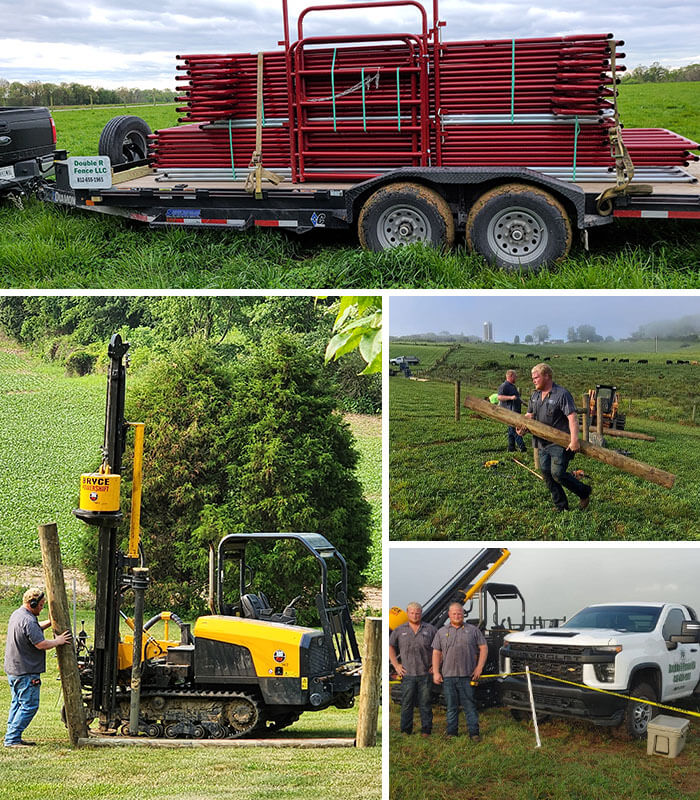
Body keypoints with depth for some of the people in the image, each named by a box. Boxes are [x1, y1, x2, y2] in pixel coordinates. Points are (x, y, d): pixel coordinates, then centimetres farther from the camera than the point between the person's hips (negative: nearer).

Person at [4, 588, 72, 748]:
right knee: (29, 705, -5)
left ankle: (12, 738, 20)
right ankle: (12, 739, -6)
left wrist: (49, 622, 14)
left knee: (18, 703, 17)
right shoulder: (28, 621, -21)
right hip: (26, 672, -11)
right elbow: (41, 644, -23)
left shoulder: (16, 614, 12)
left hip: (13, 669, 11)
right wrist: (58, 641, -7)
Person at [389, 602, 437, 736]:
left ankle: (426, 730, 8)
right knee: (406, 704, 1)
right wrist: (396, 665, 6)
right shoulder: (400, 630, 9)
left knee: (425, 704, 2)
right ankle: (405, 730, 8)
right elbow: (391, 647, 15)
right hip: (407, 674, 0)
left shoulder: (430, 629, 7)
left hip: (425, 674, 0)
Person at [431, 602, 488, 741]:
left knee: (470, 706, -1)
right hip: (448, 676, 2)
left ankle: (474, 732, 2)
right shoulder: (441, 632, 13)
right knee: (451, 707, 6)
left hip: (467, 676, -2)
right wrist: (436, 672, 1)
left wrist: (479, 667, -3)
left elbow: (483, 648, 7)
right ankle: (451, 733, 13)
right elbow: (436, 653, 10)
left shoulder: (473, 630, 9)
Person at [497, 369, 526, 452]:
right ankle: (522, 447, -18)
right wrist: (510, 397, -28)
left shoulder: (513, 386, 21)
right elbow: (499, 397, -21)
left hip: (516, 410, 10)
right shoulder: (504, 386, -11)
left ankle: (511, 448, 14)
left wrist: (520, 401, 21)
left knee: (512, 430, 11)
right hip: (510, 411, -10)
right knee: (515, 430, -13)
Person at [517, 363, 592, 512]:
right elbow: (530, 415, 19)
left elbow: (572, 417, -21)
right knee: (546, 472, 5)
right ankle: (561, 505, 16)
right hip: (543, 443, 8)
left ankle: (584, 492, 10)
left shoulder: (562, 394, -13)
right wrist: (523, 427, -4)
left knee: (557, 473, -12)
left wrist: (574, 440, -31)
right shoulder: (535, 395, 12)